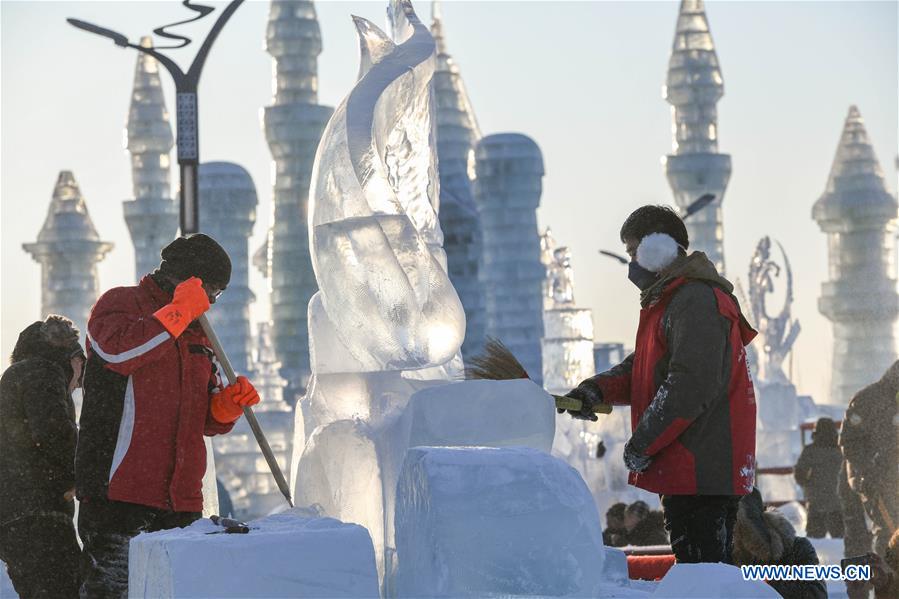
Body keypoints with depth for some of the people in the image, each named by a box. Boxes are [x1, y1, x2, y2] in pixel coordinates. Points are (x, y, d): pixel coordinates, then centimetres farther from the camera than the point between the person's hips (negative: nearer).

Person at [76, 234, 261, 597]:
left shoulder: (197, 334, 25)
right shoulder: (120, 304, 3)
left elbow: (208, 420, 25)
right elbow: (119, 349, -21)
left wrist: (228, 404, 2)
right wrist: (179, 312, -14)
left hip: (181, 501, 7)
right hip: (119, 492, -7)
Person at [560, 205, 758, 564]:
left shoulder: (696, 301, -15)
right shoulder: (670, 300, 21)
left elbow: (691, 386, -23)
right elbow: (643, 367, 21)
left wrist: (642, 444, -18)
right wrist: (597, 390, 2)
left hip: (702, 469, -11)